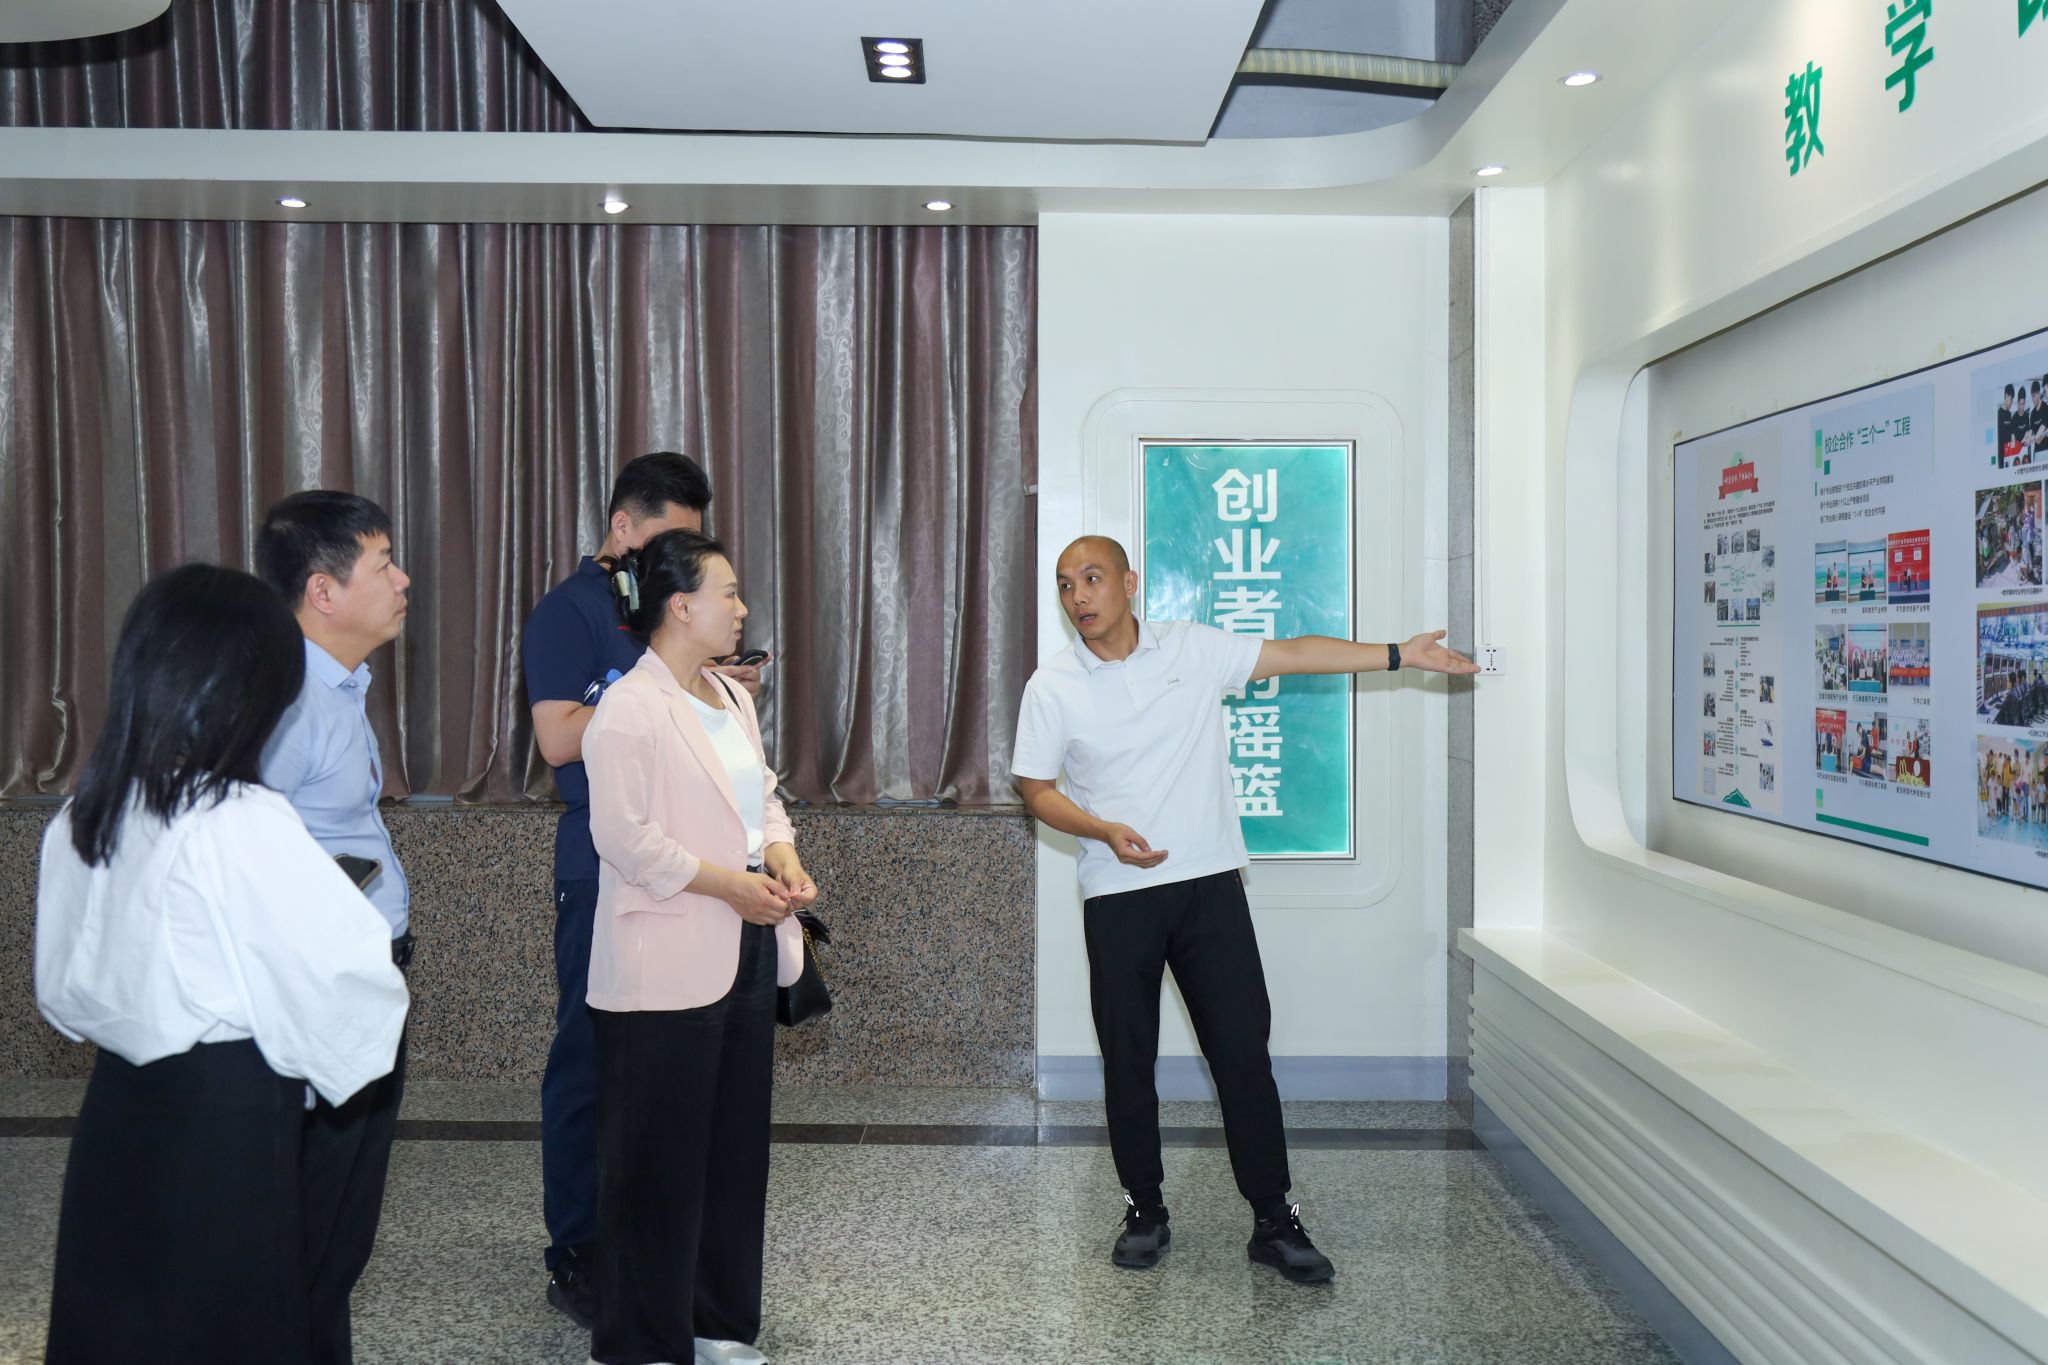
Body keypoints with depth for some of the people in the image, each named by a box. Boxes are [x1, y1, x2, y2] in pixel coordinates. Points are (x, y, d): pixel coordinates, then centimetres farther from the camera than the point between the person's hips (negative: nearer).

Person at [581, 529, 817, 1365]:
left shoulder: (732, 699, 12)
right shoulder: (629, 709, -14)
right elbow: (626, 837, -19)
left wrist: (781, 853, -2)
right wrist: (731, 883, -18)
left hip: (744, 951, 9)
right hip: (666, 967, -9)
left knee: (737, 1145, 16)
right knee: (658, 1161, 3)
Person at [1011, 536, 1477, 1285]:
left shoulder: (1193, 648, 2)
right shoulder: (1052, 687, -1)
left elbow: (1292, 653, 5)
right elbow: (1037, 792, 2)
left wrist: (1402, 654, 3)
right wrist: (1106, 831, -16)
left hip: (1210, 884, 0)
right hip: (1118, 897, 0)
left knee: (1243, 1050, 1)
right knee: (1128, 1060, 7)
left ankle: (1274, 1221, 13)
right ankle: (1145, 1210, 25)